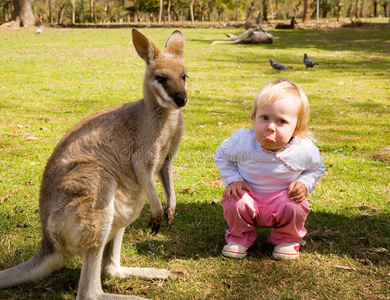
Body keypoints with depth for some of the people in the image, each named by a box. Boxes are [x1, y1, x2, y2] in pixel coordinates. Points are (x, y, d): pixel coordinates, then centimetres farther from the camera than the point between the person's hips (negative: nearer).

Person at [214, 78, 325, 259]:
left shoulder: (304, 149, -18)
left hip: (283, 197, 0)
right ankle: (240, 236, 4)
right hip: (249, 194, 0)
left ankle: (287, 238, 5)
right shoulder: (242, 141, -19)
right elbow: (222, 155, 3)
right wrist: (232, 180, -11)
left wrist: (304, 184, -14)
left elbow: (317, 168, 6)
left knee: (296, 208, -31)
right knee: (235, 203, -30)